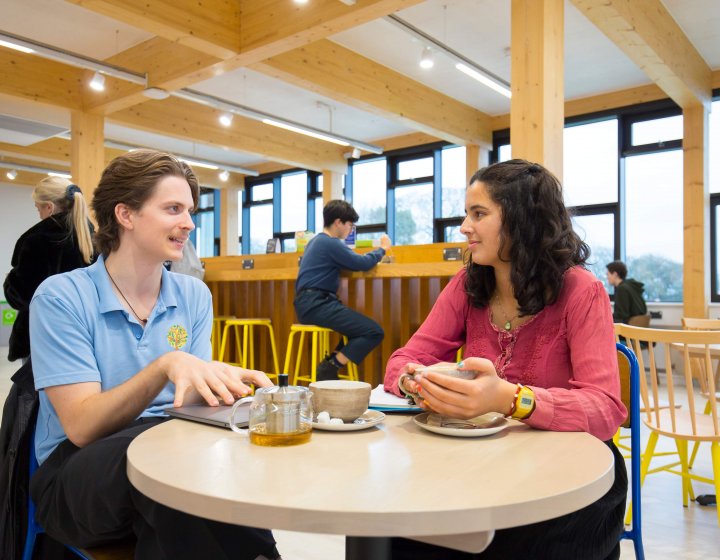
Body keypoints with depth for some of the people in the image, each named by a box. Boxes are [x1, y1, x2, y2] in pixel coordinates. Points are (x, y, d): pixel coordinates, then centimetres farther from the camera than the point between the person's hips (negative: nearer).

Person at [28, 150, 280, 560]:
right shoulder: (61, 297, -8)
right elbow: (82, 427, -15)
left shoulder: (194, 295, 5)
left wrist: (216, 381, -22)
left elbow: (187, 404, 1)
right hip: (77, 472, -2)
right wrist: (165, 366, -29)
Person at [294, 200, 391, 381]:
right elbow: (363, 263, -11)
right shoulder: (330, 243, -10)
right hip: (316, 304, -11)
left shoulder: (317, 240, 21)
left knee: (358, 323, 23)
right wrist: (382, 248, 7)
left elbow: (349, 261, 29)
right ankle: (330, 369, -13)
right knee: (374, 332, -16)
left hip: (310, 303, 11)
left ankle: (331, 363, 11)